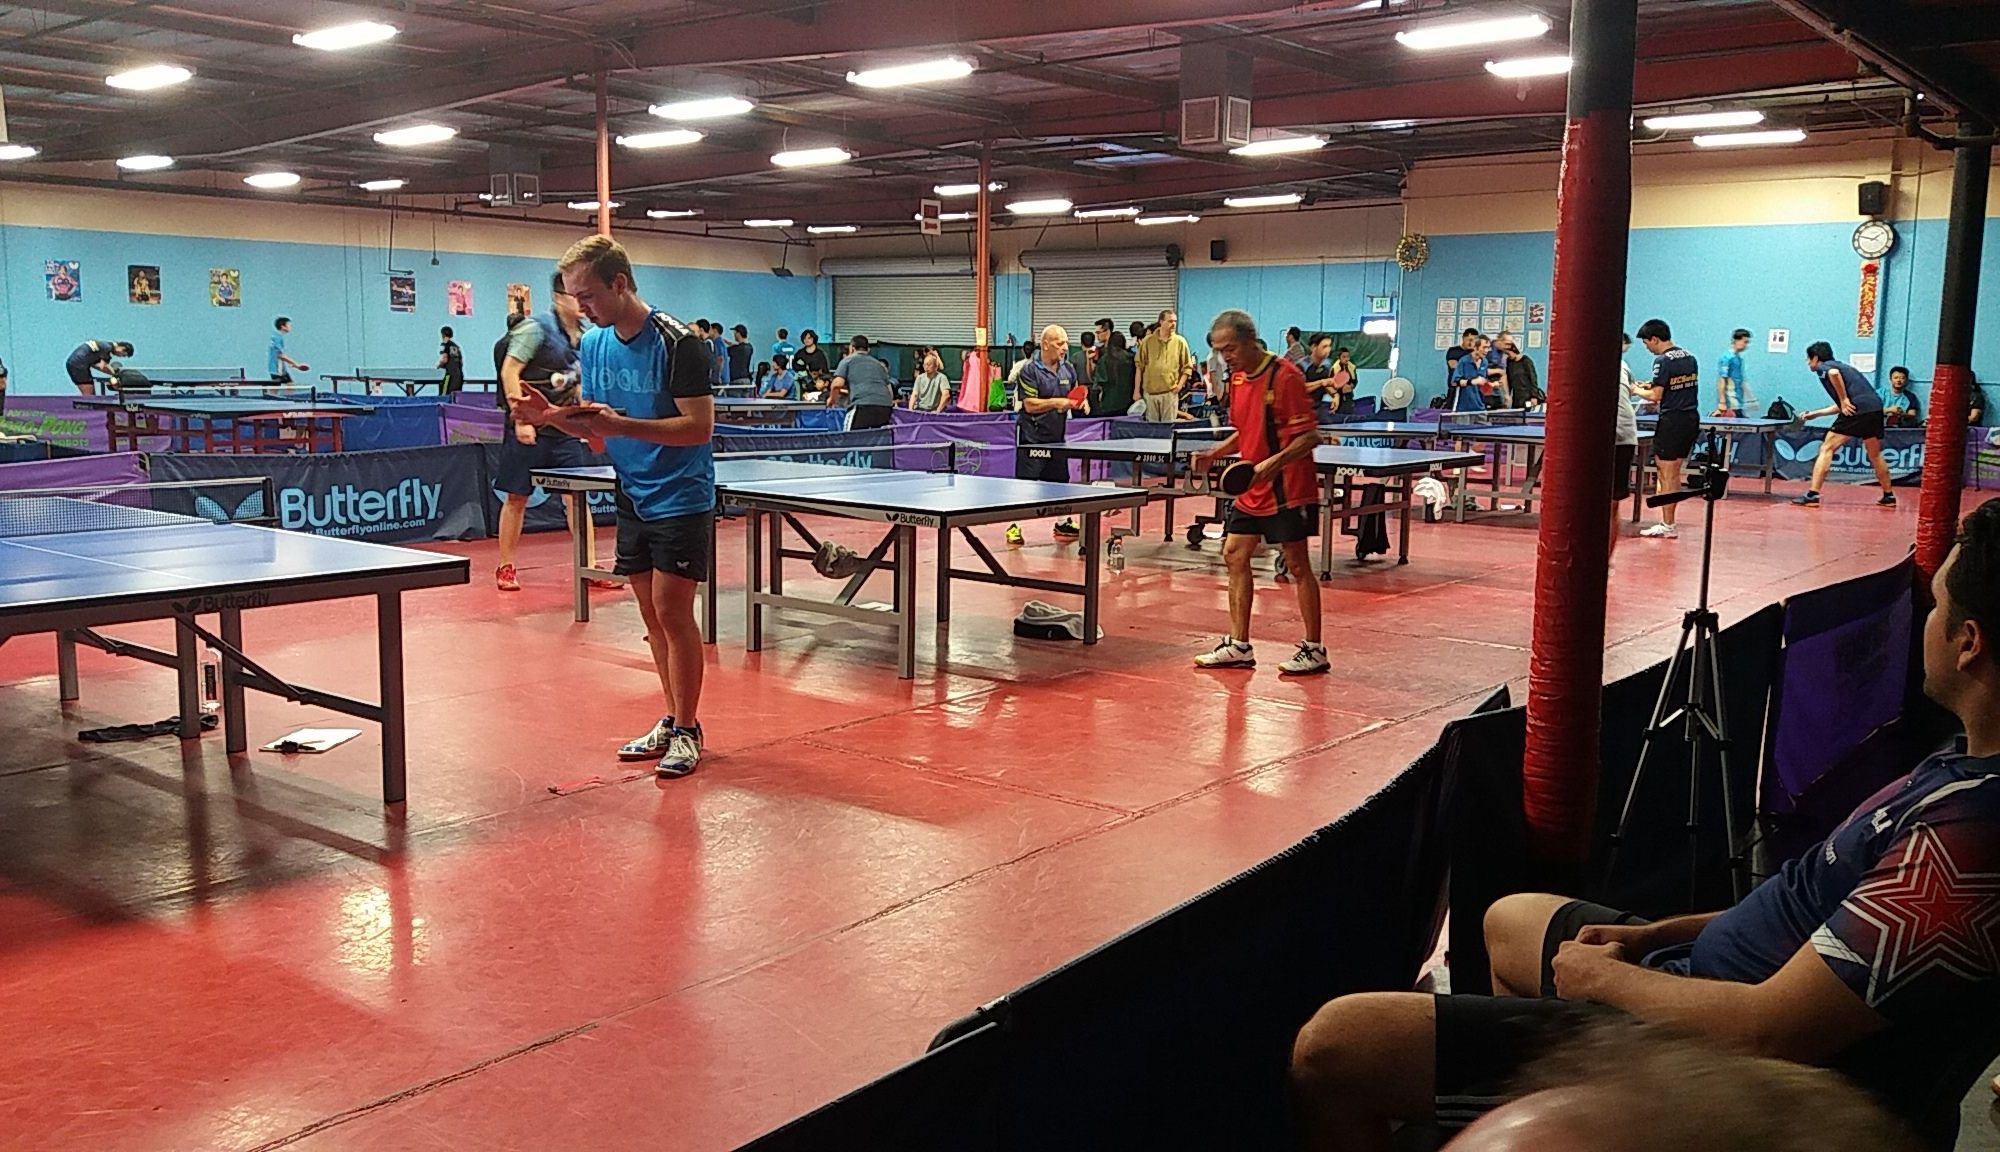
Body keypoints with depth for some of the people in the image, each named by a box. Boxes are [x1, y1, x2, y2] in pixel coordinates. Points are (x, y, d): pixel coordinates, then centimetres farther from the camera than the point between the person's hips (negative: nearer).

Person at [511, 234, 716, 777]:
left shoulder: (677, 342, -16)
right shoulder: (592, 346, 6)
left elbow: (699, 427, -20)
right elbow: (598, 432, 12)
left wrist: (621, 424, -27)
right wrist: (552, 416, -7)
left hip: (681, 498, -7)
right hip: (633, 498, 7)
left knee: (672, 611, -6)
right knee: (652, 614, 10)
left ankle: (687, 730, 5)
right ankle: (672, 720, 21)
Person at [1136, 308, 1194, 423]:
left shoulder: (1180, 342, 4)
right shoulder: (1147, 341, 4)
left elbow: (1187, 367, 7)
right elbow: (1140, 366, 7)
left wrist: (1180, 385, -5)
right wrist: (1137, 390, 4)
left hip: (1170, 392, -1)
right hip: (1150, 391, 1)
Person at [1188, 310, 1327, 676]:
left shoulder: (1285, 375, -16)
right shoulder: (1239, 380, 9)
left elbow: (1309, 436, -18)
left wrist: (1274, 462, -31)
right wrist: (1215, 453, 5)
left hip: (1287, 490, -8)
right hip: (1252, 491, 9)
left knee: (1298, 565, -1)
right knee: (1235, 555, 7)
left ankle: (1314, 650, 9)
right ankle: (1239, 646, 15)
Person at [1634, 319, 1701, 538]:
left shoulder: (1662, 361, -15)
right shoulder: (1691, 357, 10)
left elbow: (1656, 396, -17)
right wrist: (1653, 388, 17)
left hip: (1672, 421, -8)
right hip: (1692, 419, 8)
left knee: (1667, 475, -1)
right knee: (1674, 474, 15)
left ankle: (1667, 526, 1)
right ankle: (1668, 522, 19)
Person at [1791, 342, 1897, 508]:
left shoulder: (1823, 367, 7)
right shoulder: (1841, 366, 31)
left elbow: (1834, 373, -21)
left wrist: (1844, 399, -15)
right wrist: (1815, 414, 39)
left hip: (1857, 409, -8)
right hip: (1875, 407, 8)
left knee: (1827, 449, -2)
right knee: (1875, 455, 24)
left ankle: (1812, 495, -10)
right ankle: (1889, 496, 32)